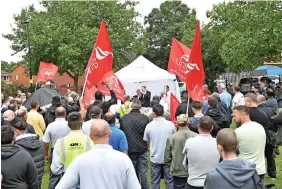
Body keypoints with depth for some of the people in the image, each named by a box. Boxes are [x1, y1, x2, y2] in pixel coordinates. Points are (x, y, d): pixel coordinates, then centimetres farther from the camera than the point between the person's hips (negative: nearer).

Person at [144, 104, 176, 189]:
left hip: (155, 158, 0)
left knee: (155, 181, 12)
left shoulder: (149, 126, -9)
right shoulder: (170, 124, -9)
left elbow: (148, 144, 2)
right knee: (169, 180, 12)